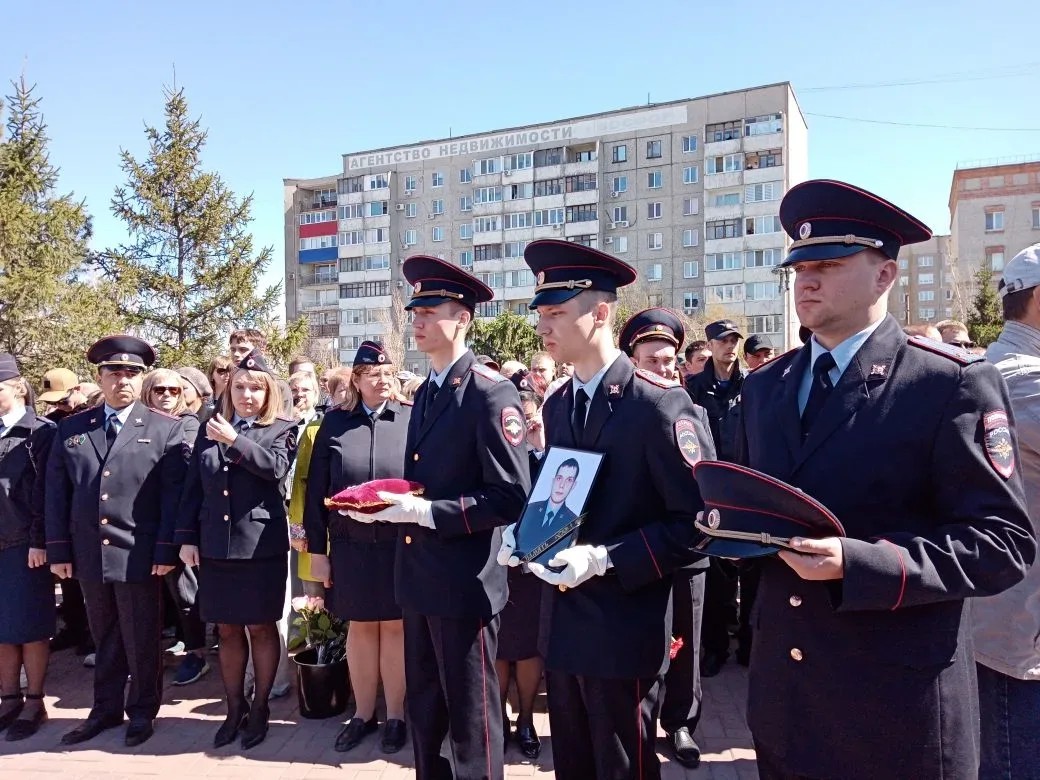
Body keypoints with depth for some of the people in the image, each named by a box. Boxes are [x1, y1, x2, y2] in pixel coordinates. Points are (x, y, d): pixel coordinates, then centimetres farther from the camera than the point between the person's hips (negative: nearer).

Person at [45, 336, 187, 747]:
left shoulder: (166, 429, -2)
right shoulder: (70, 428, 9)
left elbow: (174, 494, -7)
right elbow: (56, 493, 8)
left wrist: (166, 550, -12)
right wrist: (58, 548, 2)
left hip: (139, 554, -3)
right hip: (88, 554, 4)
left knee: (141, 640, 9)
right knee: (104, 639, 17)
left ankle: (142, 711, 26)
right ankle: (106, 709, 32)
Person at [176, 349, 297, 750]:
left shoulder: (281, 430, 0)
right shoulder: (210, 431, 10)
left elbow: (275, 466, -20)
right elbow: (193, 489, 9)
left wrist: (234, 440, -27)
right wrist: (186, 537, 3)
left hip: (261, 545, -4)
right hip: (215, 546, 4)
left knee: (261, 628, 7)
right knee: (227, 630, 12)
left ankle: (260, 708, 21)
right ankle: (234, 708, 25)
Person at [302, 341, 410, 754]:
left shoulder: (412, 419, -3)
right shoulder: (334, 423, 2)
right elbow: (316, 490, 3)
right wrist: (317, 548, 2)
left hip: (401, 544, -2)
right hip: (350, 546, 2)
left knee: (395, 627, 10)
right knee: (361, 627, 15)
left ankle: (396, 715, 26)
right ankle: (363, 713, 31)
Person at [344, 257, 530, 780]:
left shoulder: (491, 392, -16)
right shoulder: (426, 392, 12)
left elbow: (511, 497, -21)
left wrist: (424, 512, -24)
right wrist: (389, 506, 2)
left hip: (464, 584, -8)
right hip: (419, 577, 9)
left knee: (470, 717, 8)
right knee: (423, 708, 22)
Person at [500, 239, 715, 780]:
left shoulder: (661, 405, -16)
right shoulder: (556, 405, 8)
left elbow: (696, 520, -18)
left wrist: (604, 559, -24)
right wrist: (522, 532, -1)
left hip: (625, 628, -7)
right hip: (563, 620, 7)